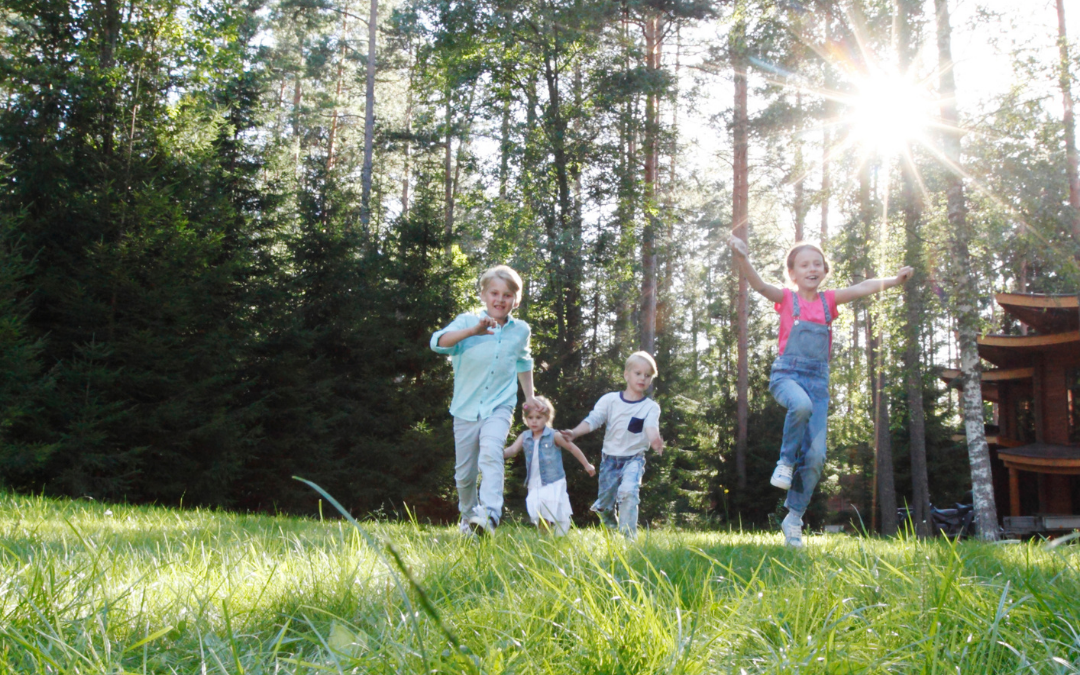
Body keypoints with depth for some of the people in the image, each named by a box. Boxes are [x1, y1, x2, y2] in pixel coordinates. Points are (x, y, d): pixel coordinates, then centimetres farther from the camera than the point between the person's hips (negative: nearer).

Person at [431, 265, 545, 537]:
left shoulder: (520, 330, 4)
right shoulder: (467, 321, -5)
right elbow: (439, 342, -26)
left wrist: (530, 397, 26)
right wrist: (473, 330, -40)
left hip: (499, 407, 0)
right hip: (466, 409, 0)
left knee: (491, 453, -28)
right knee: (464, 473, 9)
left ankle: (490, 514, -39)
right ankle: (468, 516, 34)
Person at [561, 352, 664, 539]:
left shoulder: (651, 407, -4)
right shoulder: (610, 400, -2)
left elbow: (651, 427, -21)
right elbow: (593, 420, -9)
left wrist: (655, 439, -45)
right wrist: (574, 432, -27)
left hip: (634, 459, -2)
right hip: (610, 459, 2)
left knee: (628, 491, -28)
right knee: (604, 505, 7)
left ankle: (628, 536, -18)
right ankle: (611, 532, 37)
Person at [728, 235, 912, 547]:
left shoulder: (828, 300, 12)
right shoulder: (787, 298, 3)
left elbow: (861, 288, 0)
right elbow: (759, 285, -14)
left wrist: (893, 280, -16)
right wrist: (742, 258, -32)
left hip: (818, 380, 3)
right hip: (787, 374, -3)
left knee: (816, 455, -5)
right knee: (801, 405, -39)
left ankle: (794, 517, 9)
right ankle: (786, 461, -14)